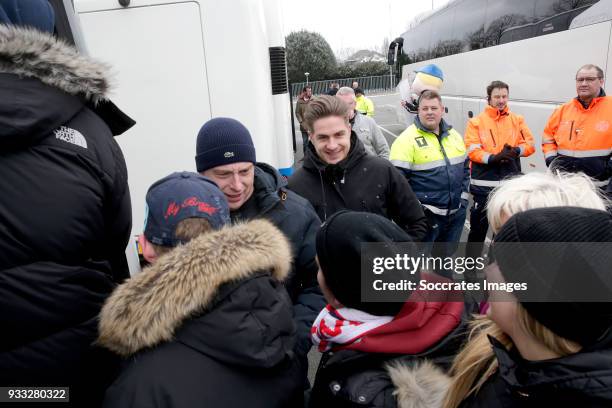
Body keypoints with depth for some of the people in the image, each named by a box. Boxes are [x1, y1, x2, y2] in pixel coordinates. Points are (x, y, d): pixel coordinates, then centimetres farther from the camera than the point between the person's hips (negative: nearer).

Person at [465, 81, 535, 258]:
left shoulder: (517, 120, 8)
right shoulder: (476, 122, -2)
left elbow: (530, 144, 5)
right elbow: (472, 150, -10)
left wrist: (516, 150, -15)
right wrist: (493, 158, -24)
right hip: (484, 185, -3)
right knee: (478, 228, 7)